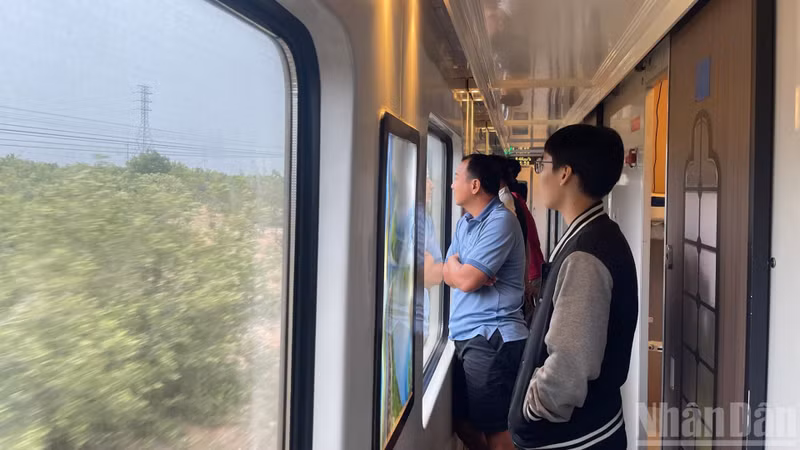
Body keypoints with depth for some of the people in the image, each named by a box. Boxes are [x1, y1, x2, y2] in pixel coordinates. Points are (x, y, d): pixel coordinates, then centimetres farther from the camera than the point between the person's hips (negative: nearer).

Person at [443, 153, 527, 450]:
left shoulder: (500, 221, -14)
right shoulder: (464, 223, 15)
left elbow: (466, 280, -20)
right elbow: (448, 276, 11)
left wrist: (453, 264, 1)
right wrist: (463, 270, -10)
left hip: (492, 339, -9)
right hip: (467, 337, 9)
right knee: (462, 419, 18)